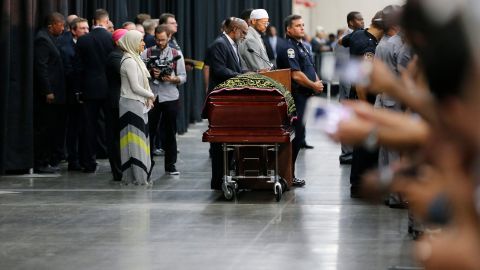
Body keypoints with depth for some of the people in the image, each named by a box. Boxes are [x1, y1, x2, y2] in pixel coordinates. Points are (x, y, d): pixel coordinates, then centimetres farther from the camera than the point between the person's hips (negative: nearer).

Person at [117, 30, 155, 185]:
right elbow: (135, 87, -18)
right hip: (132, 104, -9)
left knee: (138, 140, 11)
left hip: (137, 104, 9)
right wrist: (150, 95, -3)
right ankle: (138, 177, -1)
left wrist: (148, 98, 3)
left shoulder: (134, 59, 15)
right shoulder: (129, 61, -15)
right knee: (136, 139, -5)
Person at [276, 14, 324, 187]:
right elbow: (296, 75, -20)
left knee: (299, 135, 12)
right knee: (297, 135, -8)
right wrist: (314, 85, -9)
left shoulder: (301, 46, 18)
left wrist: (317, 83, 6)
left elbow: (311, 69, 25)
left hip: (305, 97, 10)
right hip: (296, 97, -10)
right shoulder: (288, 48, -13)